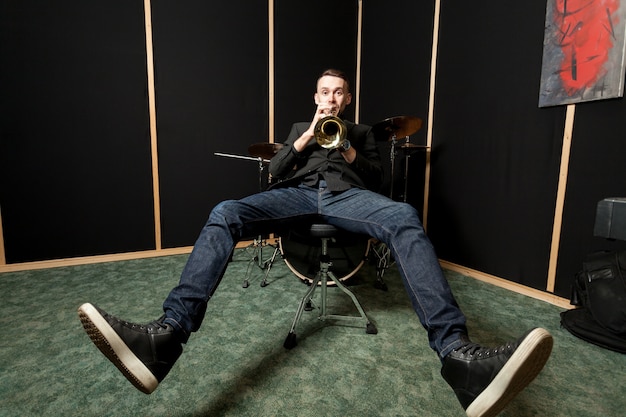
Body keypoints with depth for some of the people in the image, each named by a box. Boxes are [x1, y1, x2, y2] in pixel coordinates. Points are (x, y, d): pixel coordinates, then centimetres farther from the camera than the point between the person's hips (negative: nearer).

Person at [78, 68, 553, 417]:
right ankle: (168, 333, -40)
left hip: (346, 194, 0)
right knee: (225, 214, -28)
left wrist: (348, 152, 2)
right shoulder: (299, 128, 34)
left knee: (404, 218, -35)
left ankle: (456, 351, -47)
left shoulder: (362, 132, 33)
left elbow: (376, 177, 20)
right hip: (299, 193, 1)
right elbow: (275, 172, 19)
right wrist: (306, 139, 5)